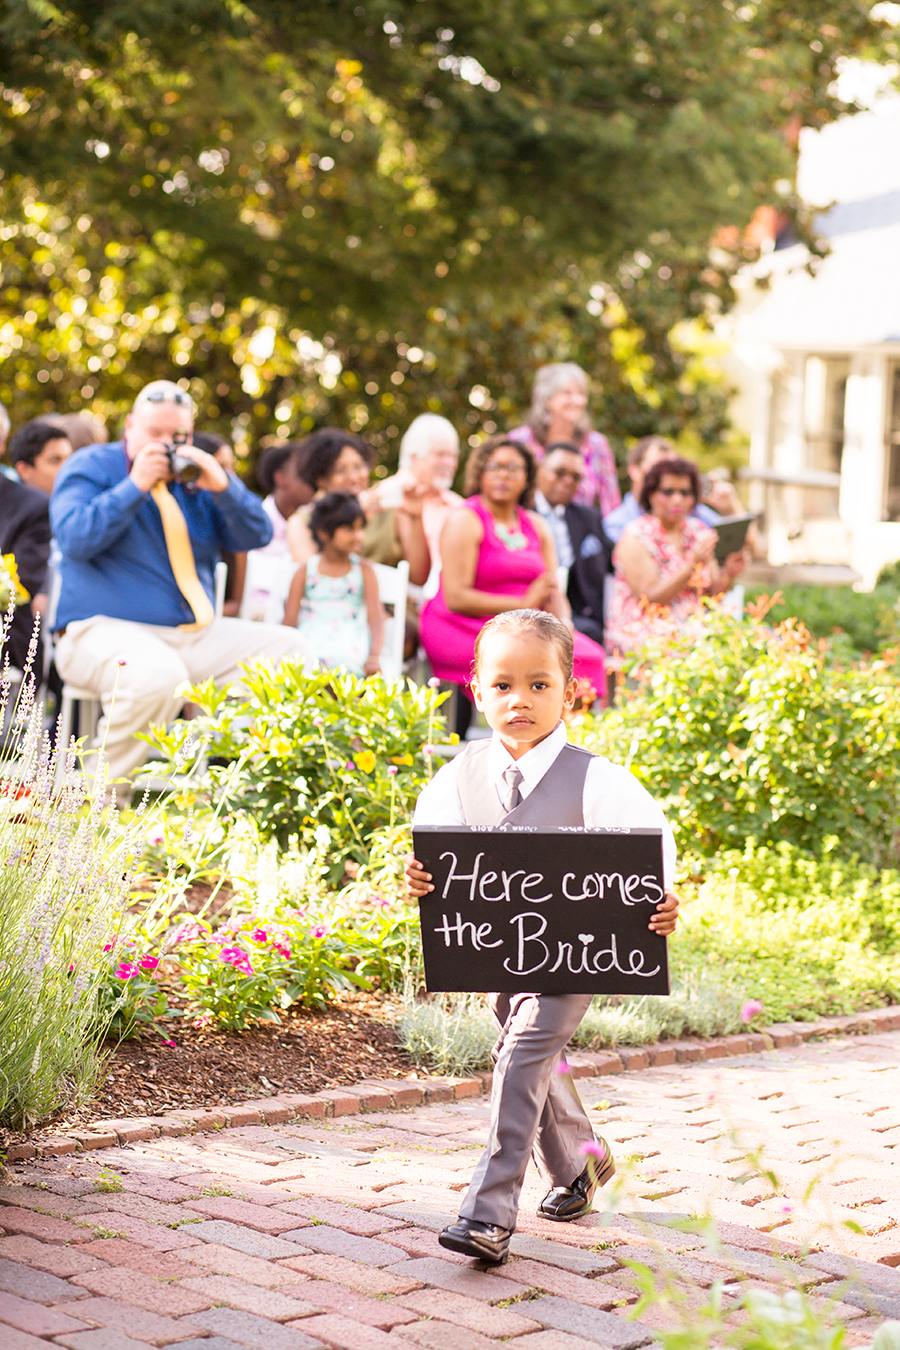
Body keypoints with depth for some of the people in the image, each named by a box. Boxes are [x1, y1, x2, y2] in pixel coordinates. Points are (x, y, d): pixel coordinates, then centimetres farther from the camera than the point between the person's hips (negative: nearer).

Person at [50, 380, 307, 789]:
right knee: (159, 674, -40)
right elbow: (74, 539, -15)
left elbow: (256, 536, 7)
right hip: (105, 630, -7)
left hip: (196, 636, 7)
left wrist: (222, 487, -10)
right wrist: (135, 486, -18)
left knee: (291, 650, -7)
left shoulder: (194, 477, 17)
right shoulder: (91, 466, 3)